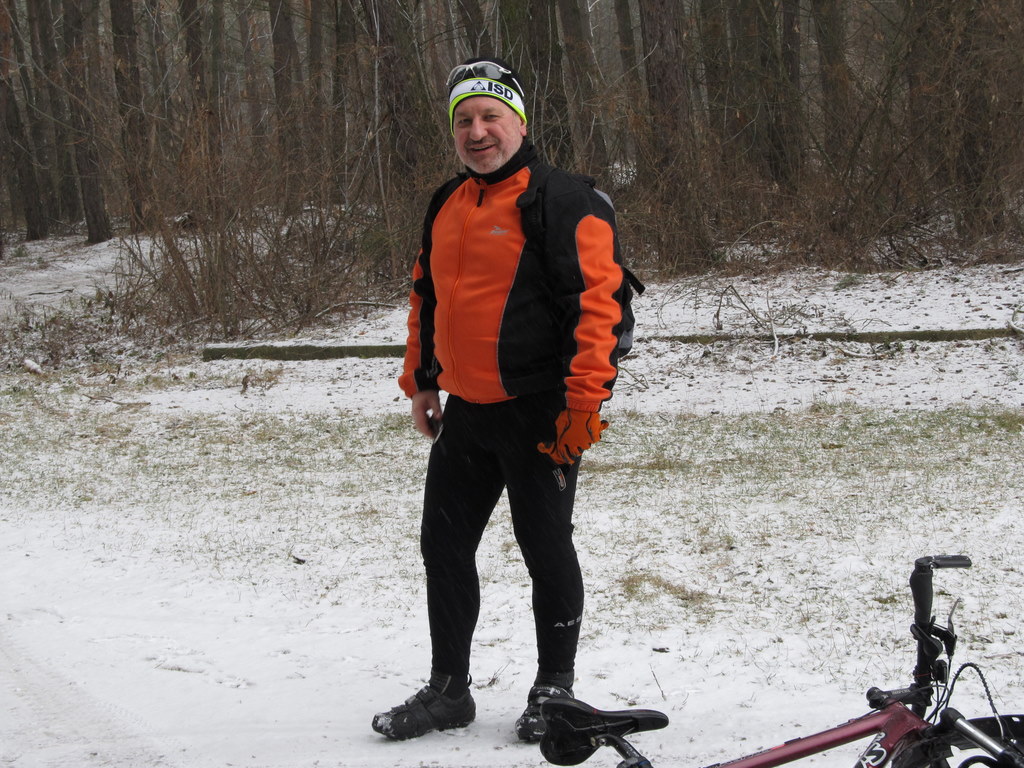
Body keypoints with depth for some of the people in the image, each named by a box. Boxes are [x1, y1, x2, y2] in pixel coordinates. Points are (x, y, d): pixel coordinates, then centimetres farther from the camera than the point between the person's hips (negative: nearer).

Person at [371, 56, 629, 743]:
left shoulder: (564, 202, -11)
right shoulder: (446, 208, 13)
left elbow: (596, 301, -17)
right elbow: (427, 295, 25)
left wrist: (583, 401, -22)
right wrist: (421, 381, 21)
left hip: (539, 415, -7)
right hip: (464, 411, 7)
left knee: (546, 548, 3)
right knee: (445, 544, 10)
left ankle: (555, 689, 17)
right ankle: (448, 688, 22)